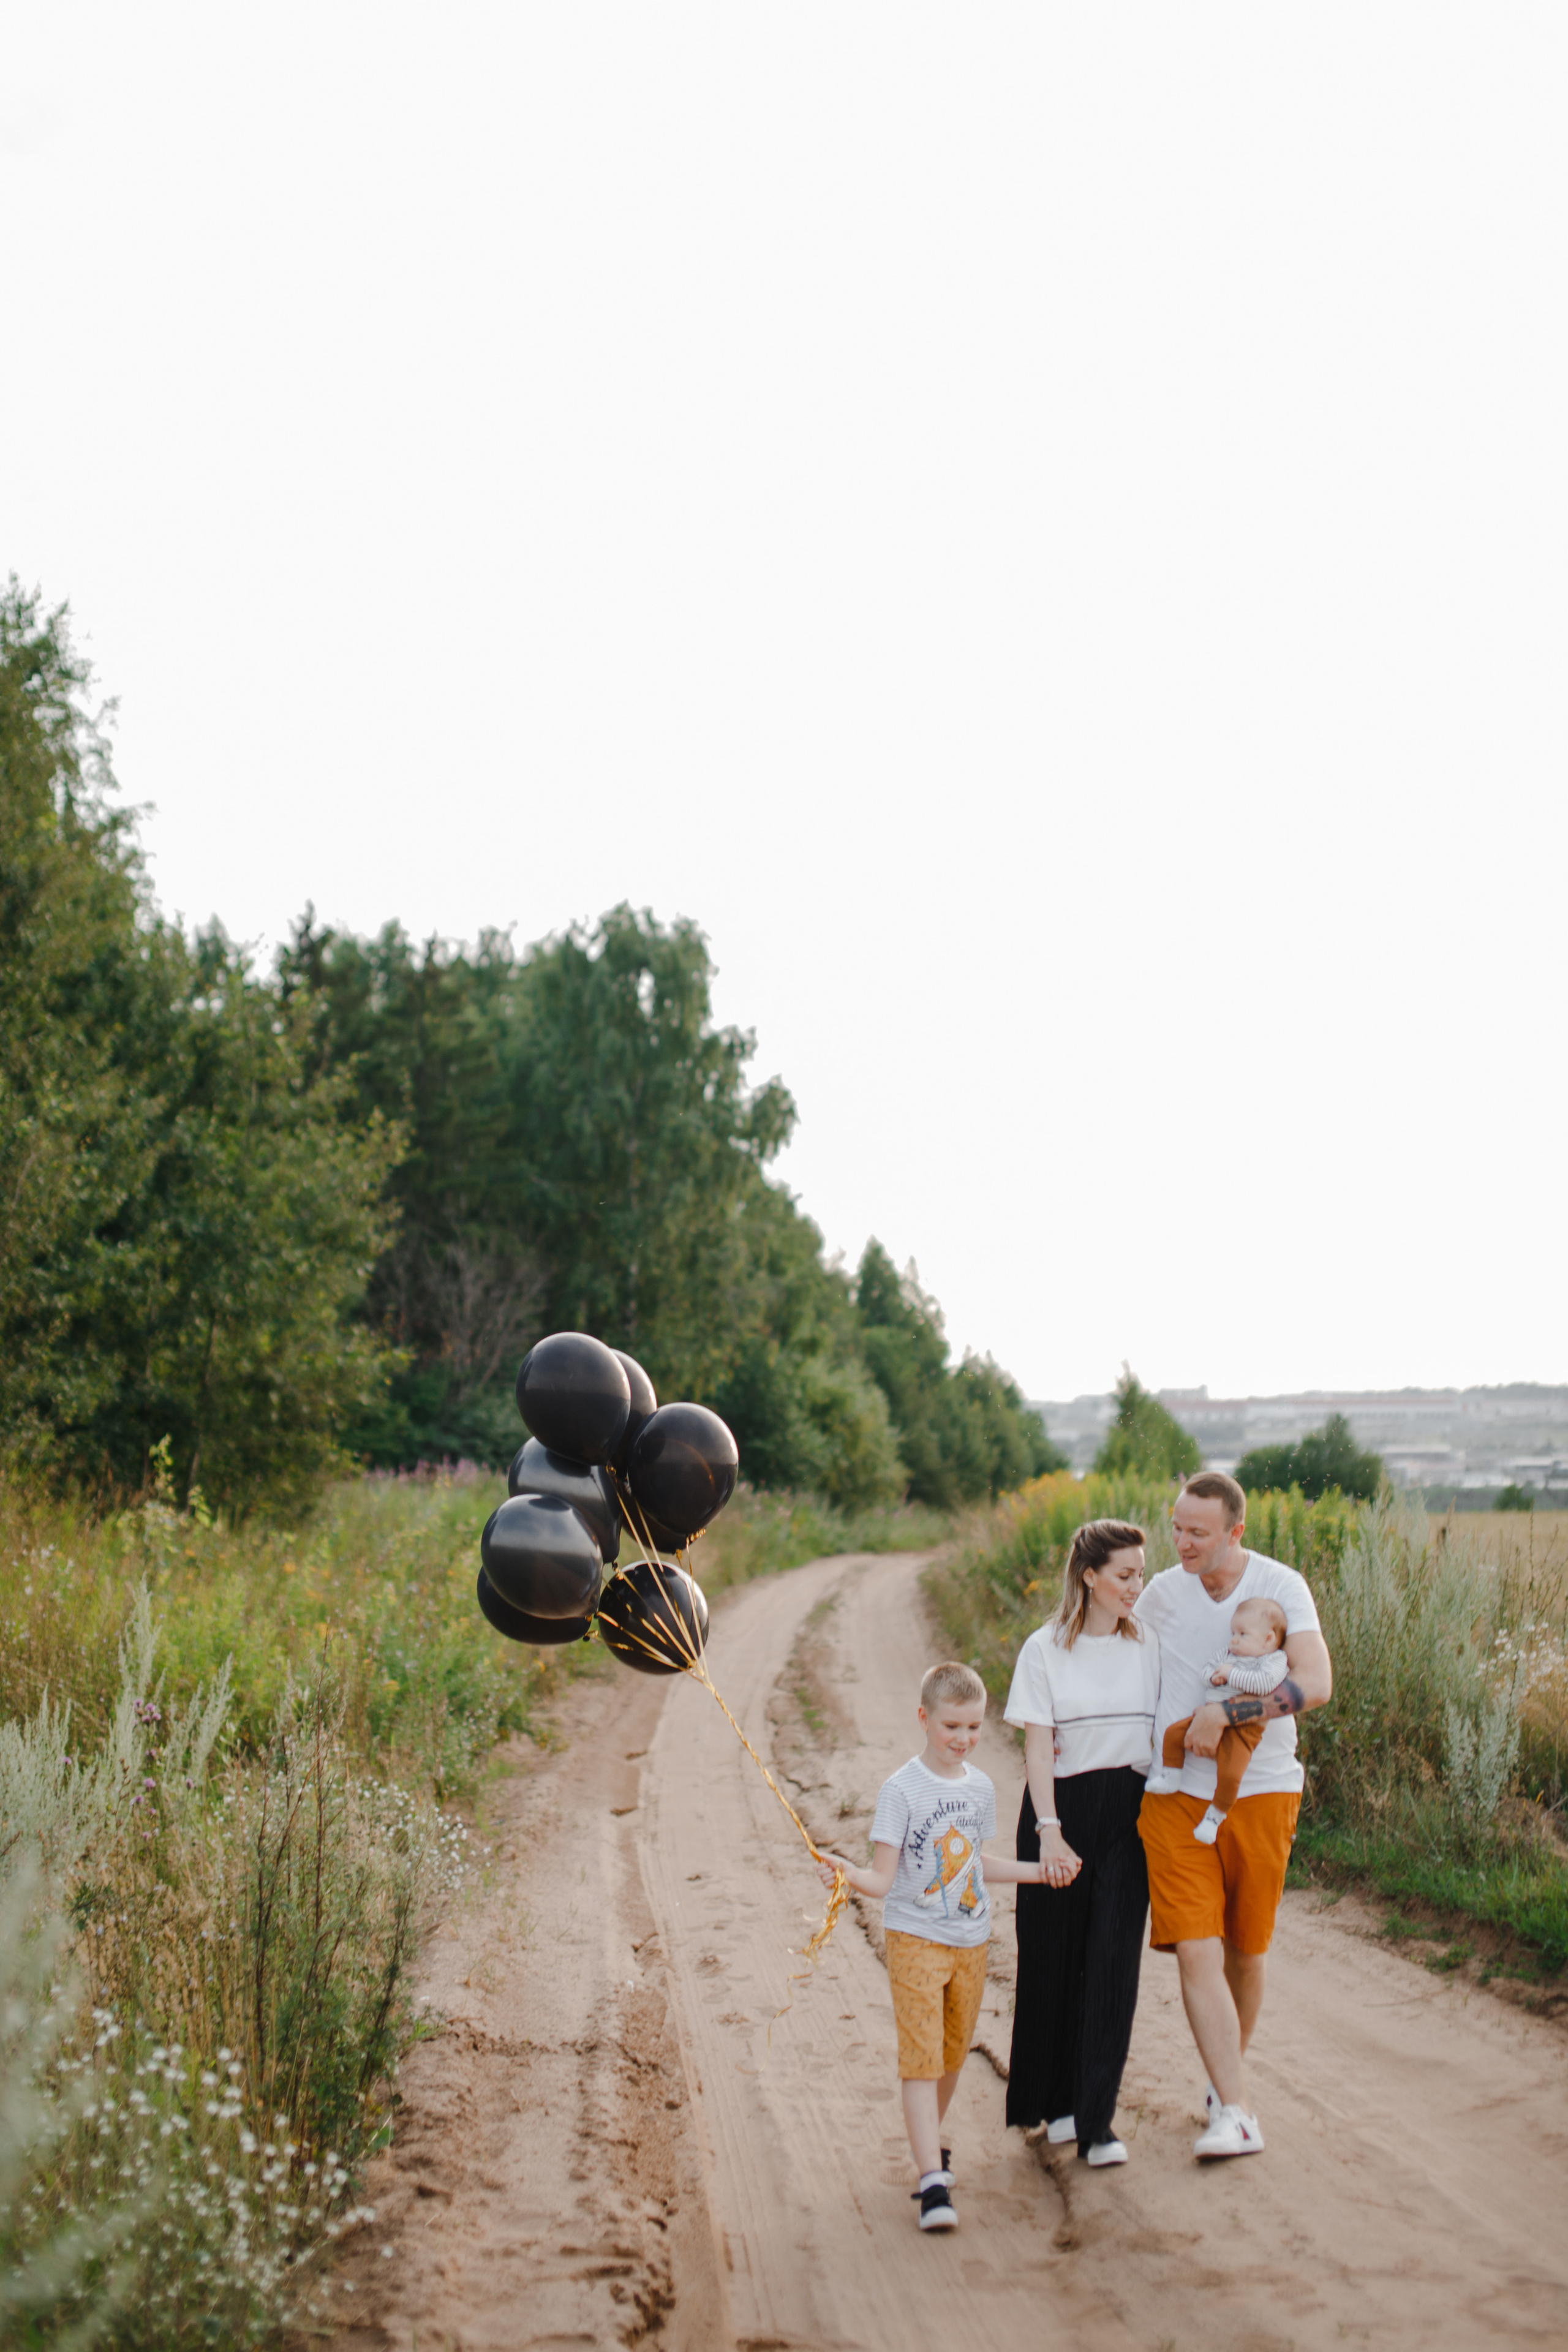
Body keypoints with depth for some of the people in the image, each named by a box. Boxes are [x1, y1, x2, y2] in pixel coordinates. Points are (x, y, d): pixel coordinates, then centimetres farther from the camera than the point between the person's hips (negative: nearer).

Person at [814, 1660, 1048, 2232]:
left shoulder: (981, 1787, 6)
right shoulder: (902, 1789, -11)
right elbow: (884, 1880, -13)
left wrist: (1039, 1871, 23)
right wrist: (848, 1873, -32)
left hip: (971, 1942, 6)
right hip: (915, 1940, -5)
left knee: (952, 2054, 14)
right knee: (921, 2058, -12)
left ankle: (928, 2143, 36)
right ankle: (932, 2182, -17)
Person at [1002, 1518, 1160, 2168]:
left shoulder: (1149, 1645, 7)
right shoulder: (1045, 1650, -2)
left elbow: (1165, 1732, 11)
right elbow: (1037, 1748, -7)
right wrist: (1049, 1831, -16)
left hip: (1129, 1811, 1)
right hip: (1061, 1807, -1)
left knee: (1113, 1959, -6)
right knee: (1053, 1959, 5)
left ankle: (1096, 2121, -4)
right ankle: (1055, 2101, 23)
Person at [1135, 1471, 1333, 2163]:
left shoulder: (1282, 1588, -8)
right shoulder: (1163, 1592, 2)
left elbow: (1316, 1684, -22)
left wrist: (1225, 1711, -26)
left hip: (1261, 1793, -1)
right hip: (1176, 1794, 1)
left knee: (1245, 1952, 11)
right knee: (1196, 1952, -10)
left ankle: (1226, 2076, 35)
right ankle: (1236, 2113, -9)